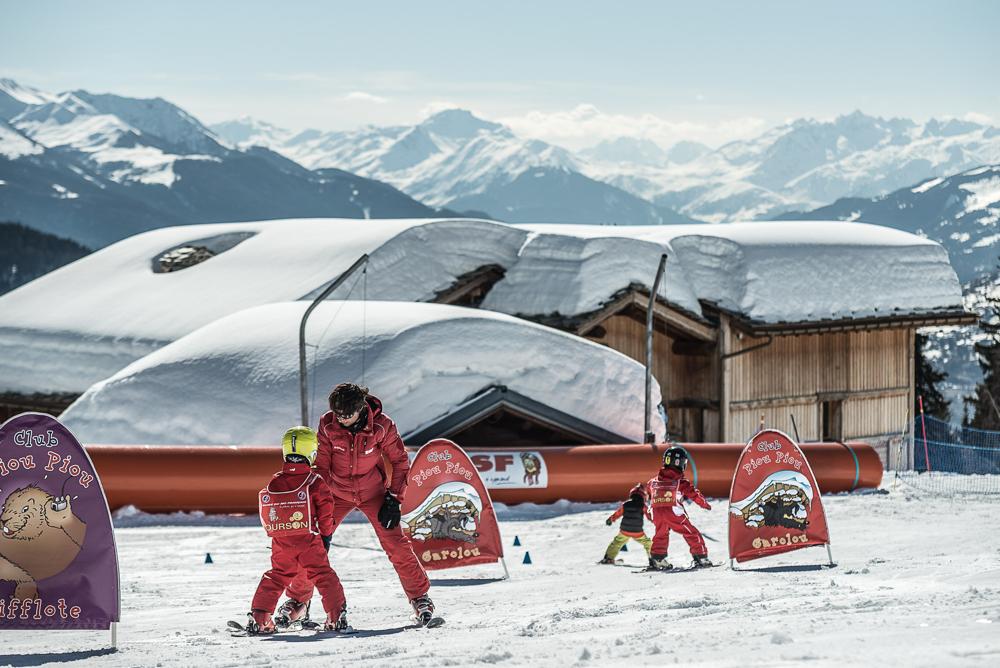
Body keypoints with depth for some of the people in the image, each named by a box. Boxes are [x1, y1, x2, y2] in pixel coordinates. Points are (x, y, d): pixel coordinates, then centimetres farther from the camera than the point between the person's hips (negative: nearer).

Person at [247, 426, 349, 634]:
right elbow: (326, 511, -5)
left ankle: (258, 618, 11)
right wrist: (326, 535, 10)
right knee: (324, 576, 6)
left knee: (276, 577, 16)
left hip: (281, 544, 3)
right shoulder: (315, 482, -7)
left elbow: (266, 514, 12)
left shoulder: (273, 484, 4)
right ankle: (336, 617, 1)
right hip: (309, 542, -3)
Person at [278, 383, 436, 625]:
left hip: (373, 492, -1)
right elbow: (321, 466, -9)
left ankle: (419, 596, 7)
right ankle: (298, 600, 12)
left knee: (396, 545, -11)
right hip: (338, 492, 1)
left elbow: (400, 461, -8)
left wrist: (394, 499, -12)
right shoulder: (328, 425, -18)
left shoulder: (381, 426, -21)